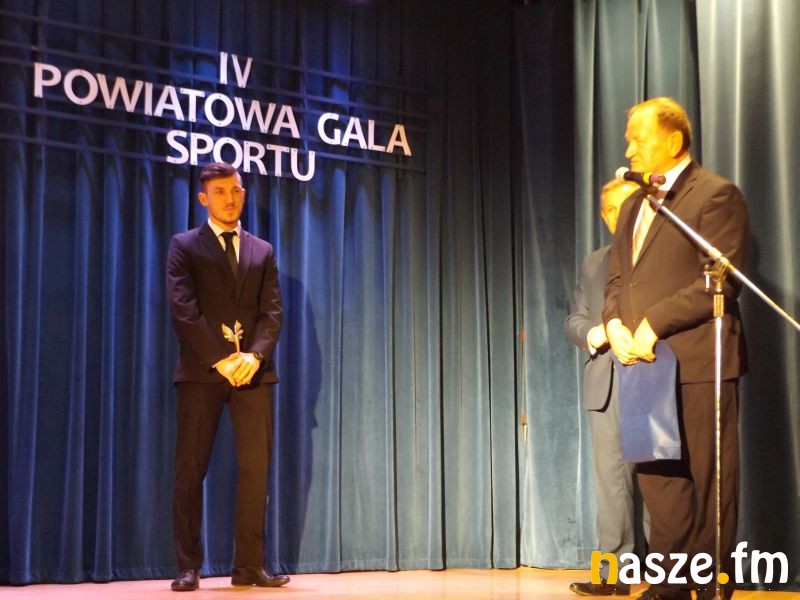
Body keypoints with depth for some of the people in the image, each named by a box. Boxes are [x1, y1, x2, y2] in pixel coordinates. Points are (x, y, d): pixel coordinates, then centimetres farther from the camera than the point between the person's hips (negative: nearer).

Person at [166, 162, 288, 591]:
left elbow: (272, 311, 6)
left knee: (256, 468, -1)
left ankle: (249, 566, 4)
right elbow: (183, 310, -5)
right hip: (201, 369, -3)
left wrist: (255, 355, -12)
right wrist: (220, 359, -15)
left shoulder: (262, 251, 17)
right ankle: (188, 567, 4)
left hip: (253, 370, 3)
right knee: (191, 470, -2)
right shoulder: (185, 246, 6)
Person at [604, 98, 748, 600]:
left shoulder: (716, 195, -5)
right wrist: (615, 323, -2)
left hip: (698, 363, -8)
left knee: (707, 482, 0)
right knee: (655, 475, 9)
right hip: (646, 364, 8)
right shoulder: (635, 205, 21)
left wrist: (654, 323, -18)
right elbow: (617, 279, 19)